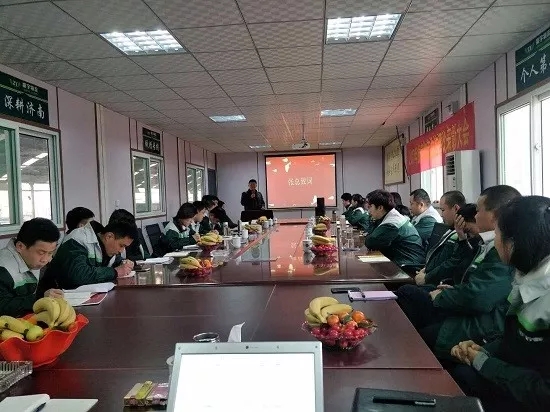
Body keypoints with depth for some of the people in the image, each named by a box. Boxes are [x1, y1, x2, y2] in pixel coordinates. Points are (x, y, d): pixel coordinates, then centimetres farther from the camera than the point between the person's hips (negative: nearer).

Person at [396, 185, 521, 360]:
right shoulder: (491, 245, 11)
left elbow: (475, 298, -27)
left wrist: (440, 297, -10)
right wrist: (454, 291, 6)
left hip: (481, 324, -10)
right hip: (467, 309, 10)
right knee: (406, 292, 7)